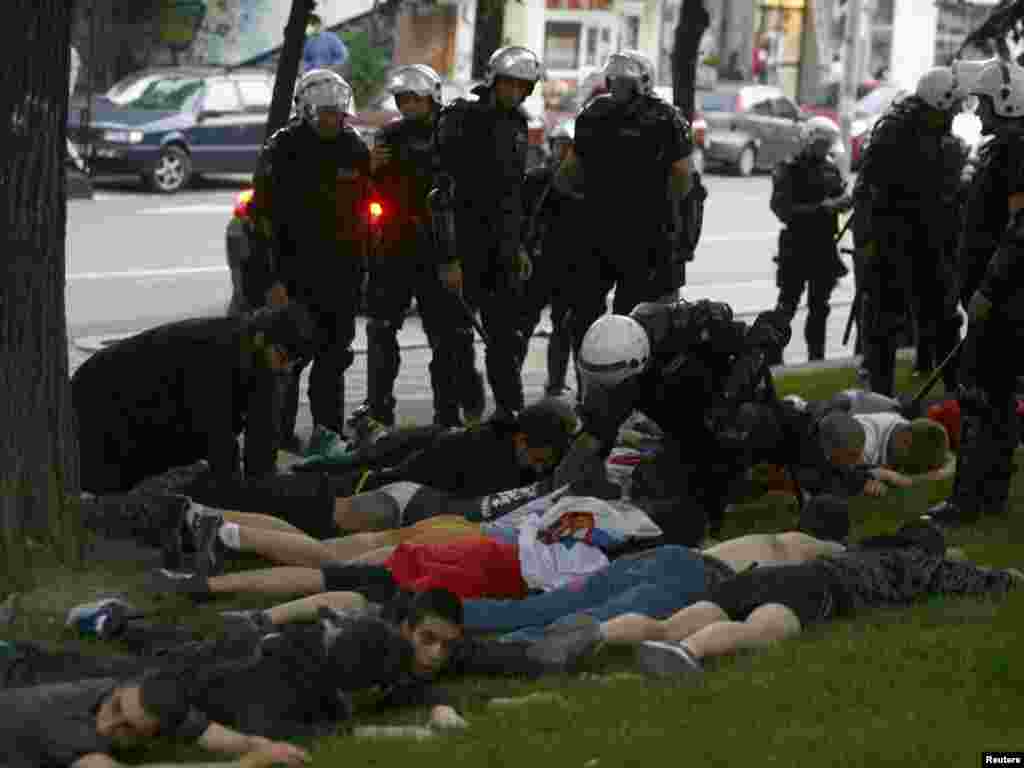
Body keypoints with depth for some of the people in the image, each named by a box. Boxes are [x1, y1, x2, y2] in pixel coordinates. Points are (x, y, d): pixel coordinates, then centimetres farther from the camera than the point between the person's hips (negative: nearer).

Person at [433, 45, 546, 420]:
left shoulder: (516, 125, 11)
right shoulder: (460, 121, -12)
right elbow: (443, 193, -17)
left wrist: (517, 246, 17)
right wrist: (449, 258, -21)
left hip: (502, 246, 7)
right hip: (464, 243, -7)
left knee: (507, 333, 9)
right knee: (456, 335, -3)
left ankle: (510, 412, 17)